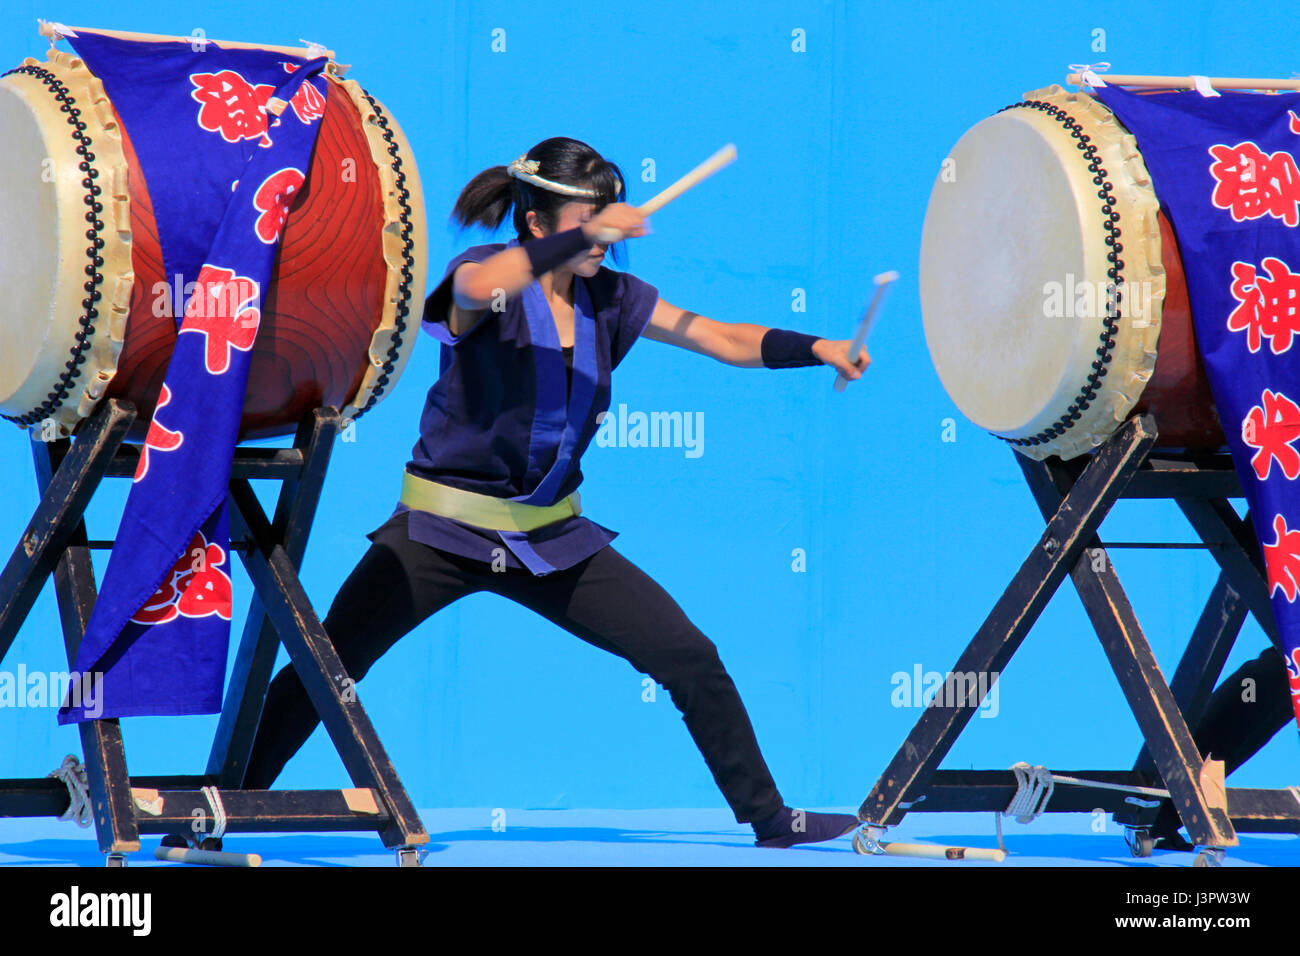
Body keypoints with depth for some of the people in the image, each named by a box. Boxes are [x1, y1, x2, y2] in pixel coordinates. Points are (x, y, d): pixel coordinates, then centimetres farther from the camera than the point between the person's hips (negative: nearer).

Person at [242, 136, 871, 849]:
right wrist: (585, 236, -41)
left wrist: (815, 349, -10)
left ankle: (768, 818, 13)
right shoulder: (484, 275, -11)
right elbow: (479, 288, -36)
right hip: (445, 526, -4)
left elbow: (726, 340, 4)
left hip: (550, 537, 5)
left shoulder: (610, 300, 4)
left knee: (692, 660, -1)